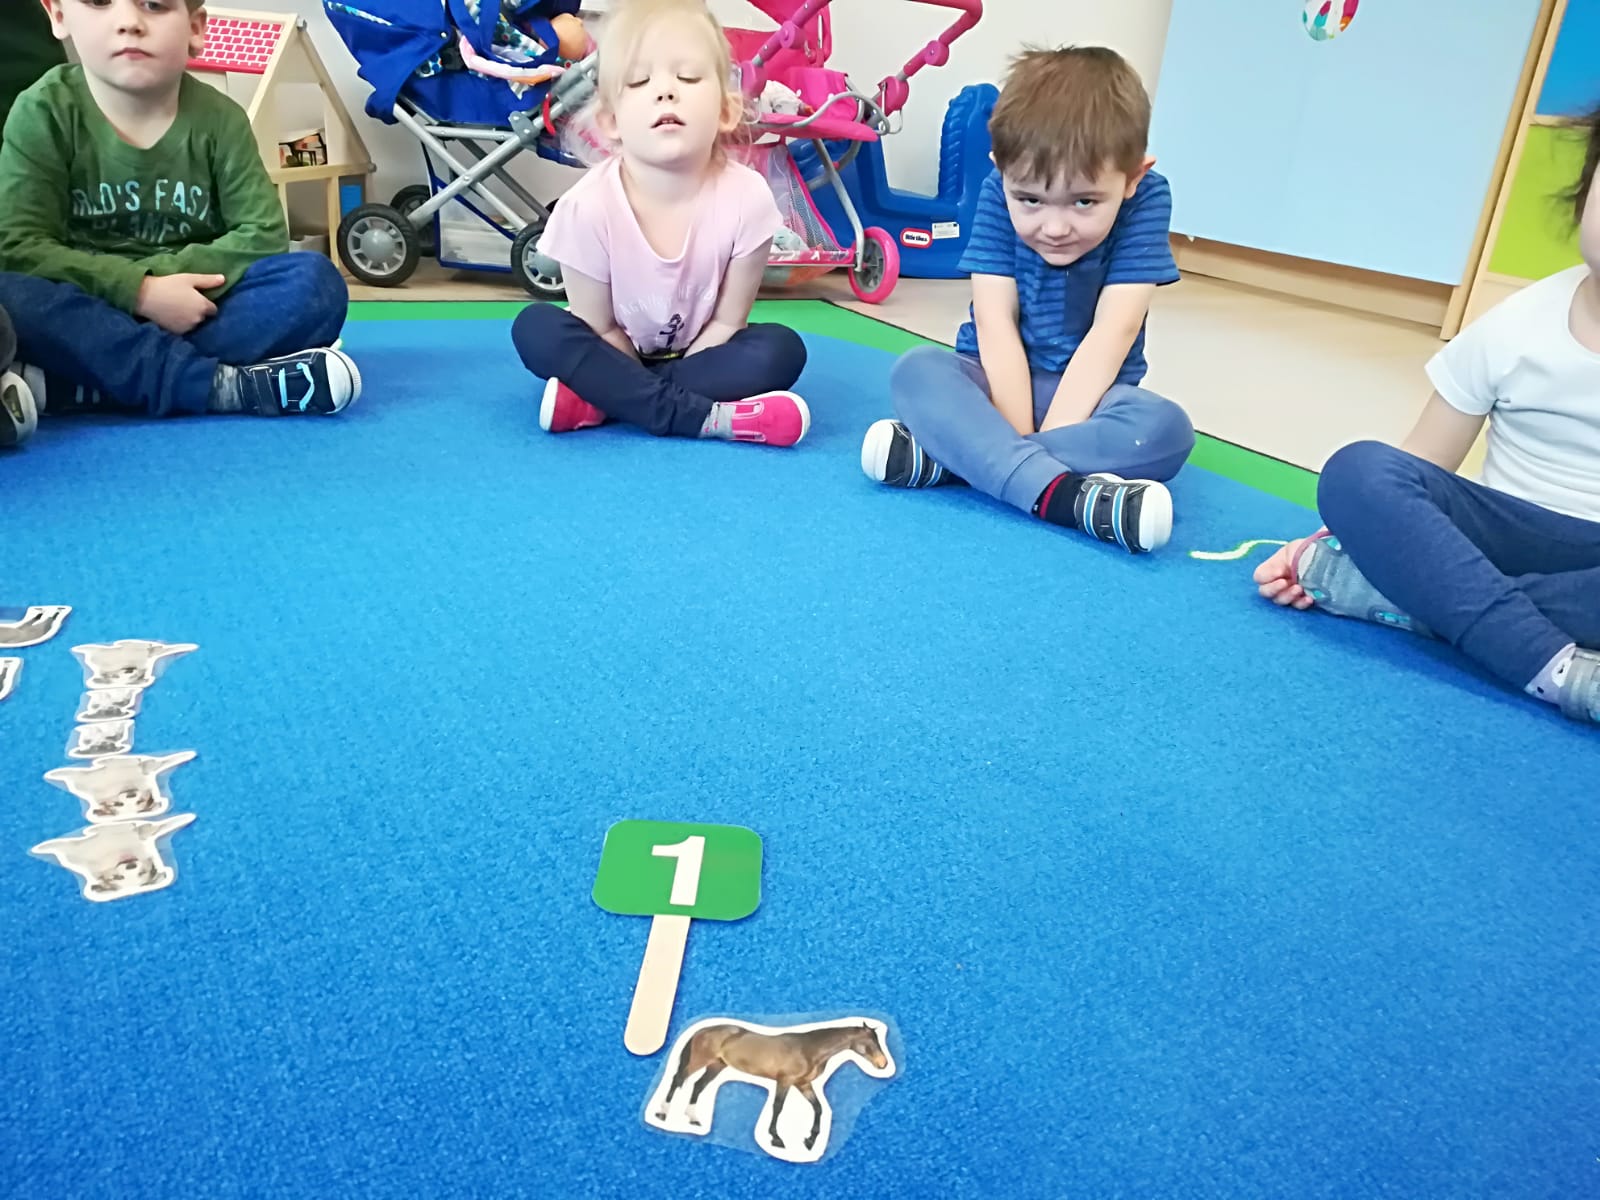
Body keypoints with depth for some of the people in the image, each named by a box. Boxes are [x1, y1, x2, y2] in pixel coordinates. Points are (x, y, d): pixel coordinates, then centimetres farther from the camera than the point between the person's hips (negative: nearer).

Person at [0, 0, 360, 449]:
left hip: (198, 312, 2)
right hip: (92, 317, -1)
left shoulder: (219, 118, -2)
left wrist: (163, 272, -19)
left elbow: (264, 236, -7)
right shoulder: (45, 110, -6)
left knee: (316, 281, -25)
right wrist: (139, 290, -25)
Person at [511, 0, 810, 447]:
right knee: (535, 328, -25)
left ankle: (600, 400, -26)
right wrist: (667, 393, -17)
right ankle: (708, 417, -33)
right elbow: (599, 328, -14)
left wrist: (638, 387, -17)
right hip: (620, 355, 0)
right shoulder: (588, 207, -25)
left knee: (782, 348, -25)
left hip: (698, 356, 0)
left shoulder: (746, 197, -24)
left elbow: (727, 321, -15)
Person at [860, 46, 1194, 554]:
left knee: (1166, 429, -31)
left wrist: (1033, 444, -30)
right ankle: (1064, 495, -44)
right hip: (998, 381, 1)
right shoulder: (999, 194, -12)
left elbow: (1112, 332, -22)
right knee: (917, 370, -28)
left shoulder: (1146, 200, -15)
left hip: (1087, 393, 0)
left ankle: (941, 456, -35)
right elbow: (995, 323, -18)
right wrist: (1018, 436, -28)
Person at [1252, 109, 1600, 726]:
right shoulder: (1515, 328, -6)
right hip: (1508, 536, 1)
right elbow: (1419, 468, -4)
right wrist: (1336, 538, -20)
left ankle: (1390, 587, -35)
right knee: (1358, 471, -28)